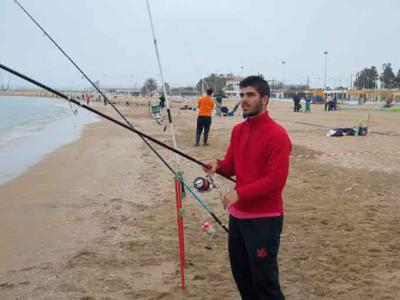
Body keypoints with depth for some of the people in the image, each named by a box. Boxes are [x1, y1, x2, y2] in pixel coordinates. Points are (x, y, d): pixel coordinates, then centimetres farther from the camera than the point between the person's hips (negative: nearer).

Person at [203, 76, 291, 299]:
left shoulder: (277, 135, -17)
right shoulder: (238, 130, 8)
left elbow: (276, 180, -21)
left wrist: (239, 193, -23)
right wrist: (218, 165, -8)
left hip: (264, 219, -8)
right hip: (238, 215, 8)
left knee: (264, 281, 1)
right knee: (241, 274, 19)